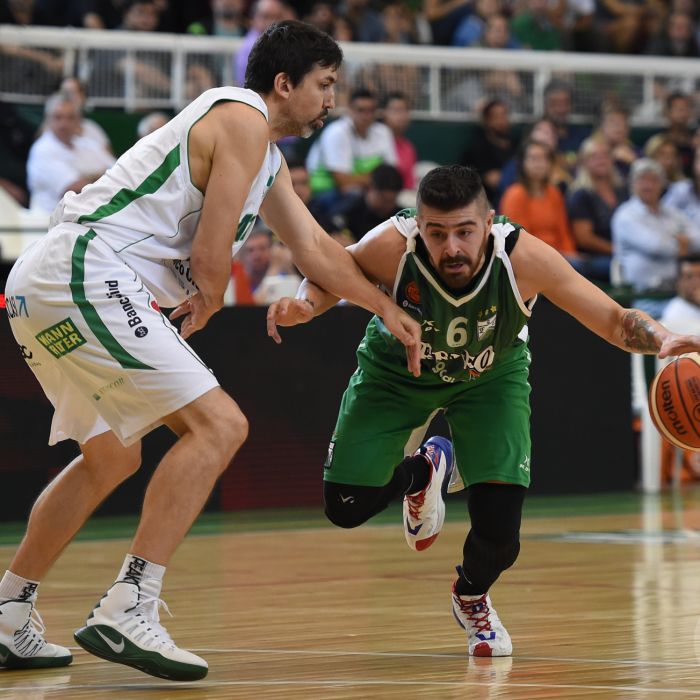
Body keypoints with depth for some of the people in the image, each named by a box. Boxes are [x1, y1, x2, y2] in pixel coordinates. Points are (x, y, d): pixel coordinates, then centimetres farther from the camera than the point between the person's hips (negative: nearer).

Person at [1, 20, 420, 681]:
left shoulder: (265, 155, 23)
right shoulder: (244, 119, -7)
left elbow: (314, 247, 34)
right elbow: (209, 257, -12)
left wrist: (387, 309, 38)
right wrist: (206, 304, 8)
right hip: (86, 274, -11)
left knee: (112, 457, 25)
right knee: (218, 424, -16)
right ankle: (126, 611, -21)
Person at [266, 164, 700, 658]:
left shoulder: (523, 256, -36)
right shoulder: (391, 248, -36)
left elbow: (615, 320, -30)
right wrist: (302, 306, -35)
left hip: (490, 376, -1)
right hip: (397, 372, 1)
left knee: (499, 533, -13)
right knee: (346, 506, -6)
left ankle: (473, 597, 24)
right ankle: (423, 469, 28)